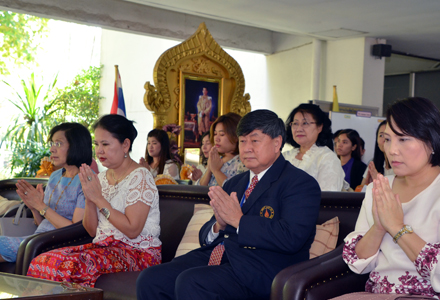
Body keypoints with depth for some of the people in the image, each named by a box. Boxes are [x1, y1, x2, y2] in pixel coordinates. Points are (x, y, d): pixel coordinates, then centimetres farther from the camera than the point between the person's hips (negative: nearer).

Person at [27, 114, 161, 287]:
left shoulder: (140, 177, -9)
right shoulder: (101, 178, 13)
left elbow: (132, 230, -18)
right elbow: (92, 231, 11)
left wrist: (99, 198, -15)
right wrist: (89, 199, -7)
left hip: (138, 252, -7)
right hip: (104, 246, 7)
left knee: (71, 265, -31)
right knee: (42, 261, -17)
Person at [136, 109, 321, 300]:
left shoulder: (301, 184, -1)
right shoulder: (234, 184, 23)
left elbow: (291, 238, -18)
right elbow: (205, 238, 21)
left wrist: (239, 220, -14)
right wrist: (218, 225, -4)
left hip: (258, 270, -7)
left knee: (190, 282, -31)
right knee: (149, 280, -12)